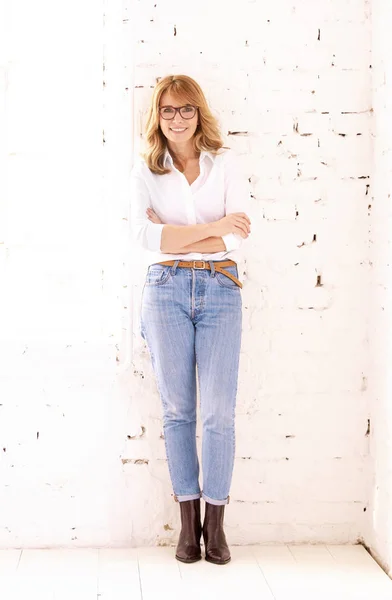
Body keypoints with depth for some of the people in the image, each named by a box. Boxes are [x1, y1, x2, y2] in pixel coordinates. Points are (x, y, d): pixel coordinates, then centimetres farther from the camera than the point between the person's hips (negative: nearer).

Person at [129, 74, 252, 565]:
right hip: (167, 289, 1)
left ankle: (215, 521, 8)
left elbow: (239, 233, -4)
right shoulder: (144, 171, 8)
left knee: (219, 411, -4)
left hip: (220, 290, 0)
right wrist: (213, 229, -13)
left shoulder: (225, 162, 8)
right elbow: (143, 234, -9)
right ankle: (188, 521, 13)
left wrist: (173, 234, -7)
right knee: (177, 409, 4)